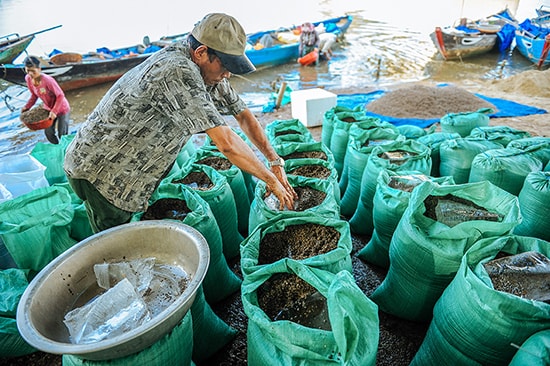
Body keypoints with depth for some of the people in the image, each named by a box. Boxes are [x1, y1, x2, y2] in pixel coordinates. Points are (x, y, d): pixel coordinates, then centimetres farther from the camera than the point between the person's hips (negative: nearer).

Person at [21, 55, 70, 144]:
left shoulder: (47, 80, -32)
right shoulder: (28, 78, -10)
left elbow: (60, 96, -25)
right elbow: (34, 95, 5)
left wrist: (54, 112, -28)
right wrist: (27, 107, -5)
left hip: (62, 109, -7)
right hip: (48, 108, 7)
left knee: (62, 134, 5)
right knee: (48, 132, 14)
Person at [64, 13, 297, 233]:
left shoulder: (208, 70, -2)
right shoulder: (178, 72, -31)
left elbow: (243, 115, 4)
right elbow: (226, 143, -34)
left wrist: (275, 161, -3)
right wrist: (271, 180, -22)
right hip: (98, 171, -8)